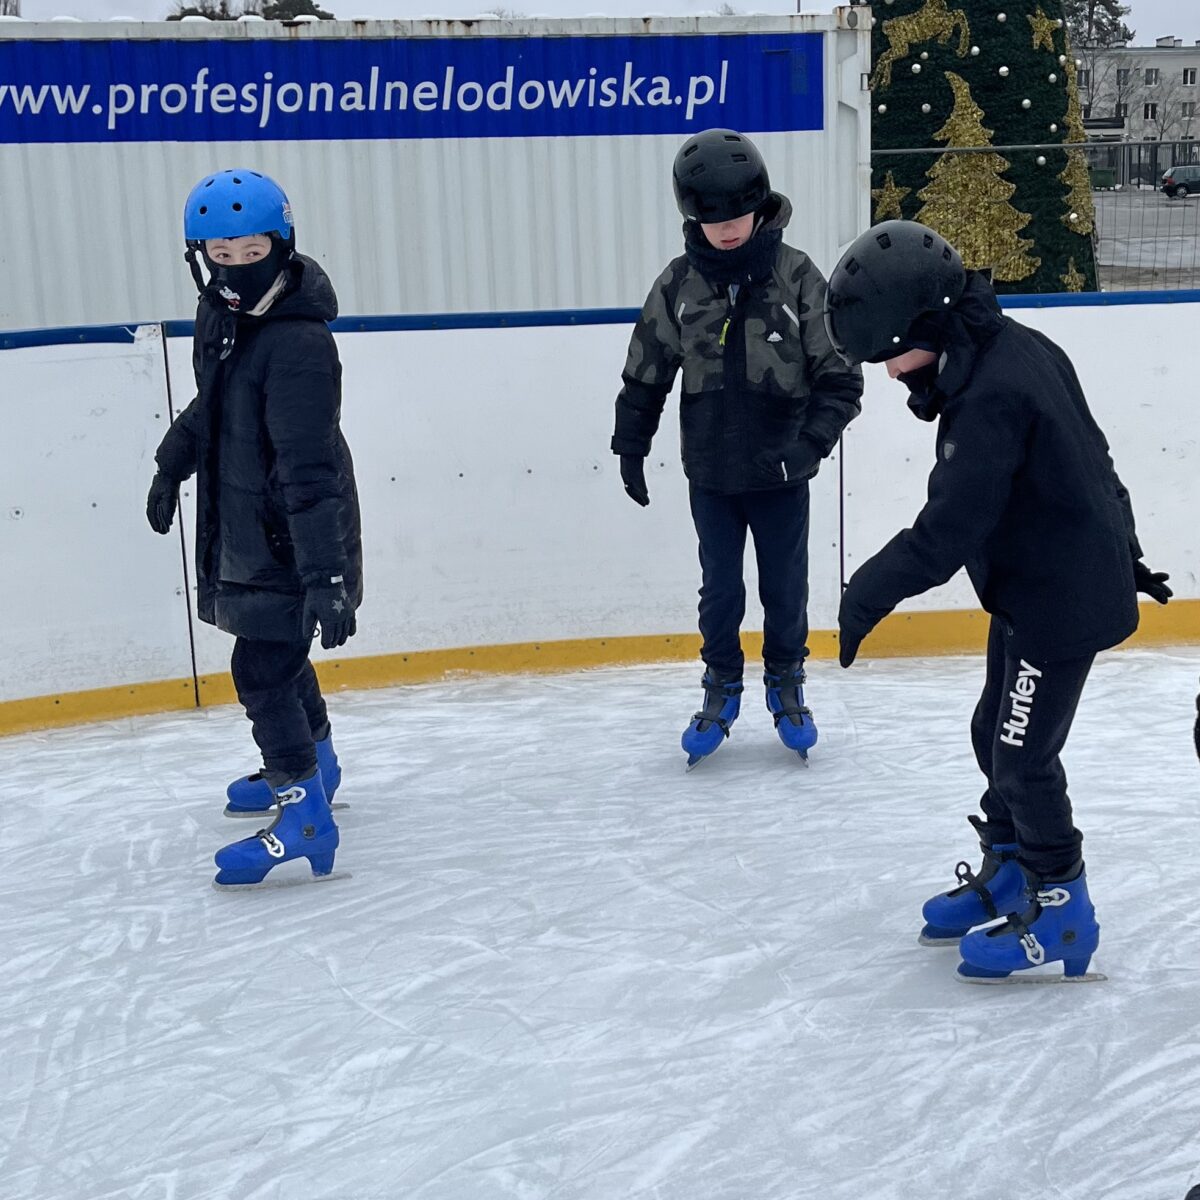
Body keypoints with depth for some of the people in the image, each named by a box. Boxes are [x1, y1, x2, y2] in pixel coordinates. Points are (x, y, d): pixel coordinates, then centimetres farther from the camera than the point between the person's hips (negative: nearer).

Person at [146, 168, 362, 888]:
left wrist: (325, 573, -33)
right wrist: (173, 463, 23)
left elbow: (311, 471, -31)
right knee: (277, 651, 24)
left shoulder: (298, 343, -27)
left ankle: (305, 819, 5)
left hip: (292, 544, -9)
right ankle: (311, 765, 45)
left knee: (262, 669, -7)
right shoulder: (222, 313, 0)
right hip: (245, 530, 9)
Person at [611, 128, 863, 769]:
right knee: (719, 590, 11)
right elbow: (646, 373, 6)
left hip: (781, 474, -1)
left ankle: (786, 685, 33)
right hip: (711, 474, 1)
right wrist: (630, 446, 8)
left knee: (786, 588, 12)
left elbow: (840, 377, -8)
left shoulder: (797, 276, -10)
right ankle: (722, 687, 31)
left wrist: (811, 440, -19)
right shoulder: (679, 283, -4)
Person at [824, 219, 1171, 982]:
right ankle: (1008, 874, 34)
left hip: (1063, 601, -10)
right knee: (995, 734, 18)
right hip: (1038, 583, 10)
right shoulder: (1013, 348, 3)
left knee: (1023, 757, 0)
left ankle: (1061, 913, 15)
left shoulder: (990, 399, -29)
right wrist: (1119, 549, 23)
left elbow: (947, 532, -29)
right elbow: (1089, 458, 14)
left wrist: (868, 593, -18)